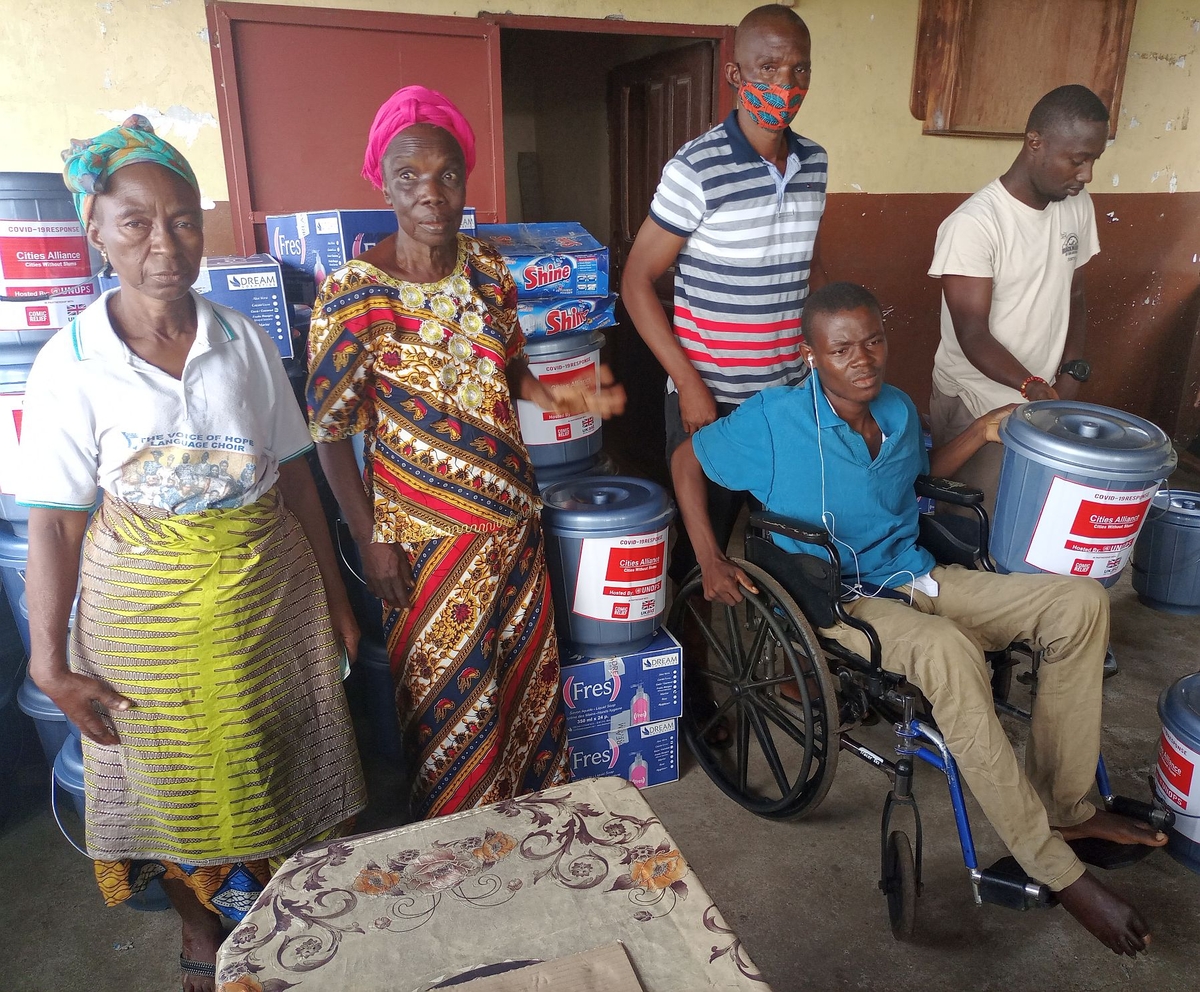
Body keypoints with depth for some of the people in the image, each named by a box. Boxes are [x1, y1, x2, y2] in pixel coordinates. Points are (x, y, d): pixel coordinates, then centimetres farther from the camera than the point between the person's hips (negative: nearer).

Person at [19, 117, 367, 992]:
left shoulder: (246, 342, -4)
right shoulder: (72, 365, -10)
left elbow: (293, 476, 2)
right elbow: (54, 524, -7)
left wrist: (333, 596, 5)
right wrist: (51, 664, -8)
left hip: (270, 591, 2)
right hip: (147, 611, -2)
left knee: (275, 767, 16)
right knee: (180, 784, 16)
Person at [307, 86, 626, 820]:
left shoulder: (489, 271, 0)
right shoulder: (354, 292, -16)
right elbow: (330, 431, -11)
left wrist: (560, 397, -9)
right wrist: (371, 543, -12)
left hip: (511, 513, 5)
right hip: (427, 532, -5)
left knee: (525, 671, 19)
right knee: (448, 693, 11)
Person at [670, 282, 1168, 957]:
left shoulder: (898, 409, 5)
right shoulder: (775, 420, -14)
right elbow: (688, 459, -4)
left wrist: (982, 433, 8)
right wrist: (710, 560, -11)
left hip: (919, 578, 8)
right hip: (840, 600, -7)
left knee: (1080, 601, -3)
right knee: (948, 651, -38)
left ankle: (1065, 805, 6)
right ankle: (1055, 867, -21)